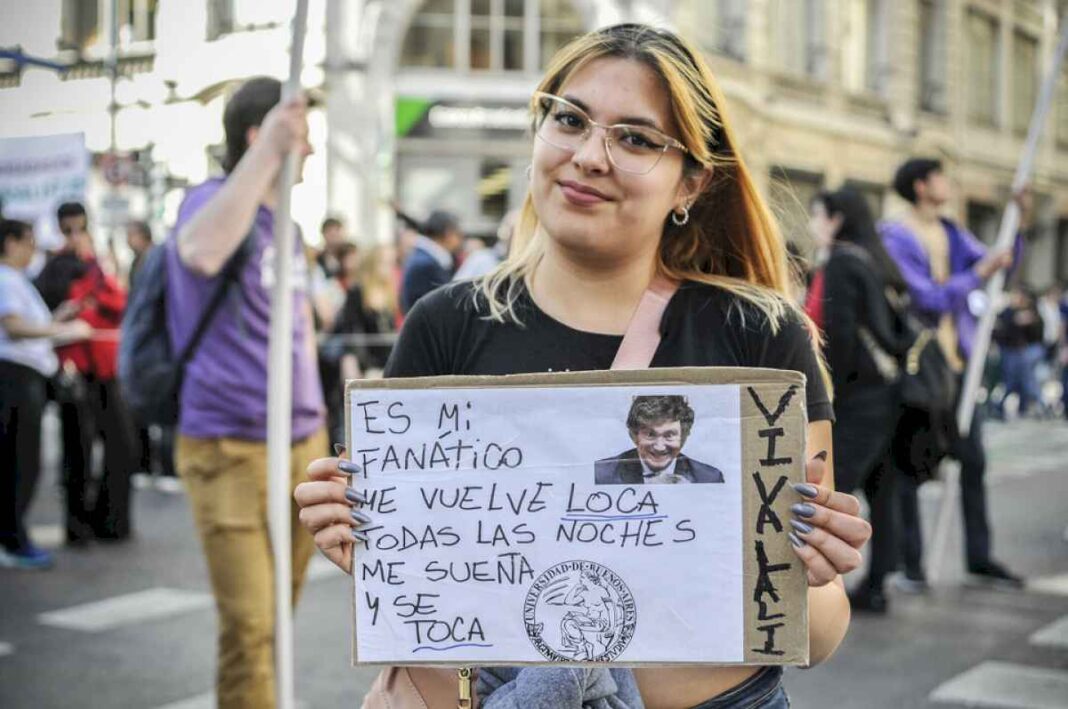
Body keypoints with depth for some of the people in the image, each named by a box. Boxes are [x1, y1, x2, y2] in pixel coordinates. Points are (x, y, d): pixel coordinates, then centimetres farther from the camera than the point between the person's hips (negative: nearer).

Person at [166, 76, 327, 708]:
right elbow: (201, 253, -37)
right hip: (231, 447, -8)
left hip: (304, 442, 8)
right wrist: (270, 151, -37)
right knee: (249, 629, -9)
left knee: (280, 620, 15)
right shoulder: (212, 199, -10)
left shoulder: (286, 224, 15)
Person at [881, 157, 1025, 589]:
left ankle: (979, 557, 22)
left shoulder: (951, 233, 11)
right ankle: (912, 564, 10)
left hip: (957, 363, 7)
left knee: (972, 462, 11)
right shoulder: (895, 237, -11)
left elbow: (996, 264, 14)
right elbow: (928, 298, -18)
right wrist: (979, 273, -19)